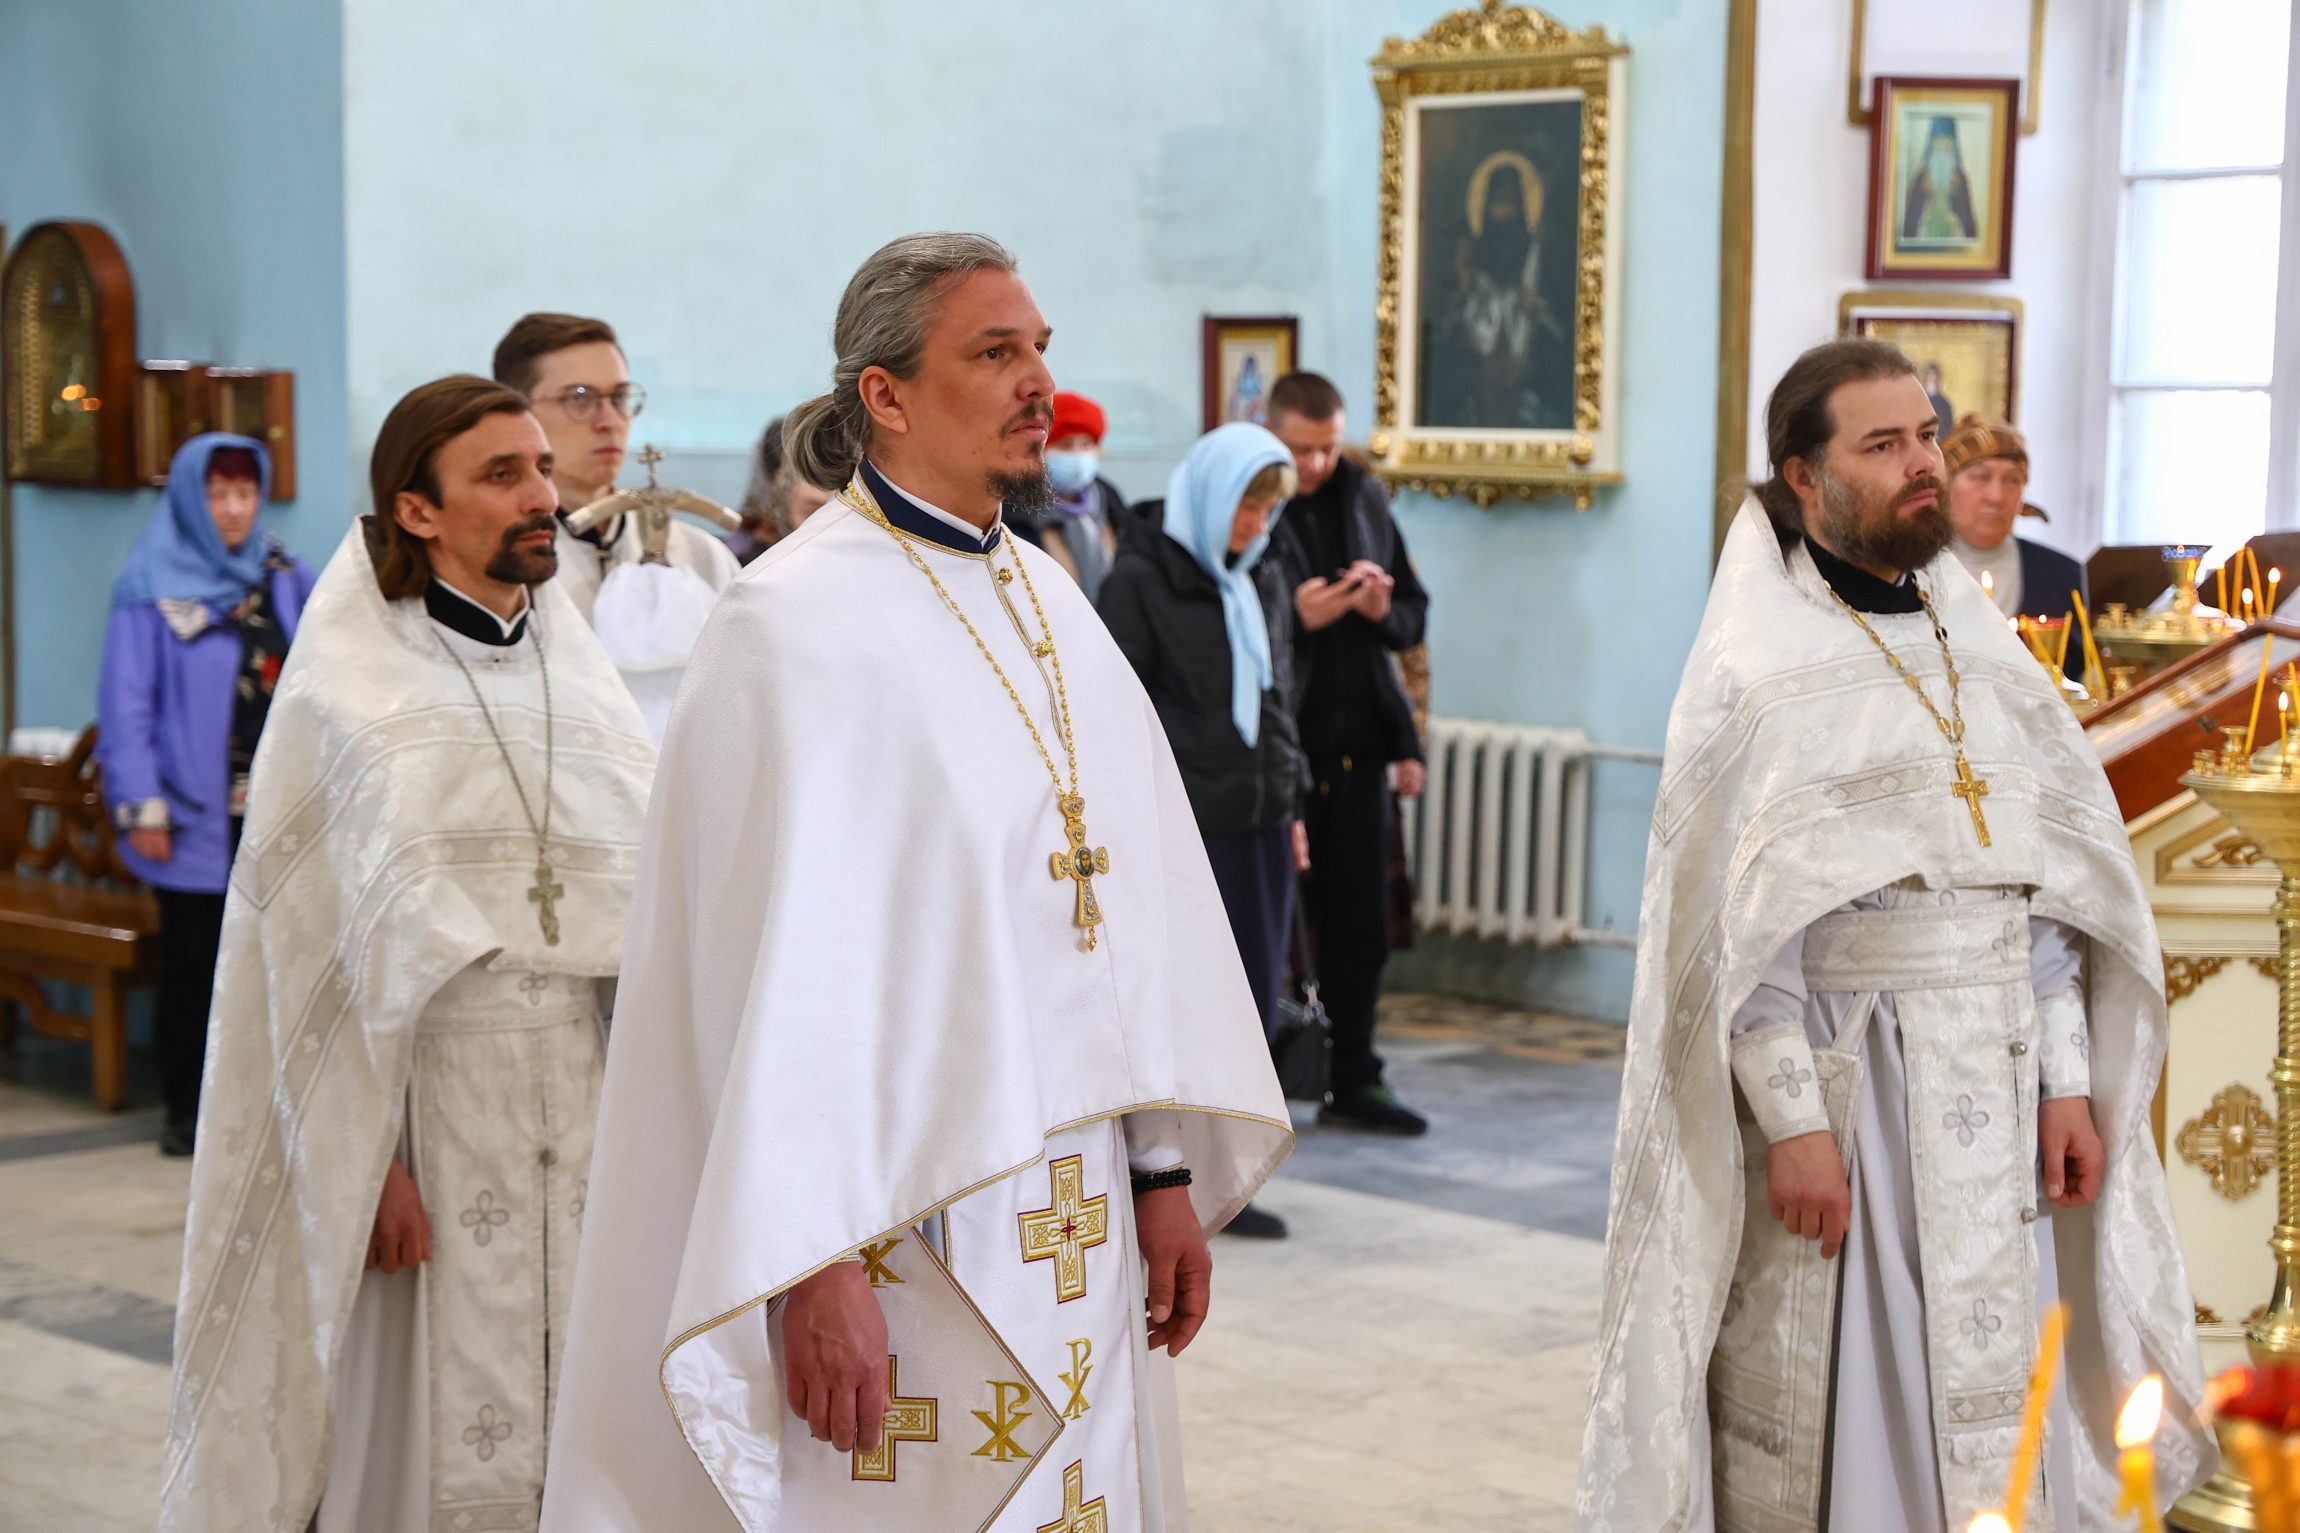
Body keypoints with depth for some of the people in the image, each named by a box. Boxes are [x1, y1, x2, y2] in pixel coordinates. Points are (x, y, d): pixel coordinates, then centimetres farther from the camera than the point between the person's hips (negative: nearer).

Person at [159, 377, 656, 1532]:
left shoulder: (583, 678, 10)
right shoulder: (349, 693, -3)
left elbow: (648, 899, 9)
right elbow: (319, 941, -7)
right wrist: (365, 1159, -13)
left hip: (589, 1091, 4)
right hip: (433, 1093, -4)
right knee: (446, 1435, 0)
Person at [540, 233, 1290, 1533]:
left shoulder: (1049, 606, 10)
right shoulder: (800, 622, -12)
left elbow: (1139, 894, 11)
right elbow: (779, 957, -18)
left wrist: (1166, 1171, 8)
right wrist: (813, 1265, -21)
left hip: (1074, 1215, 7)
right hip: (900, 1212, -7)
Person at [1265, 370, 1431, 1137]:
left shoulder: (1363, 498, 9)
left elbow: (1414, 614, 15)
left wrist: (1384, 611, -7)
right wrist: (1295, 619, -22)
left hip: (1358, 744, 6)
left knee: (1360, 925, 11)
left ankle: (1353, 1082, 22)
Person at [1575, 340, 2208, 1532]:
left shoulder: (1981, 648, 12)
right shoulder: (1757, 672, -5)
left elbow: (2047, 882, 12)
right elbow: (1737, 920, -10)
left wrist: (2067, 1080, 5)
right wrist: (1791, 1118, -17)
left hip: (1996, 1084, 5)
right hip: (1841, 1075, -5)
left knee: (1992, 1415, 8)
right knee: (1826, 1433, 1)